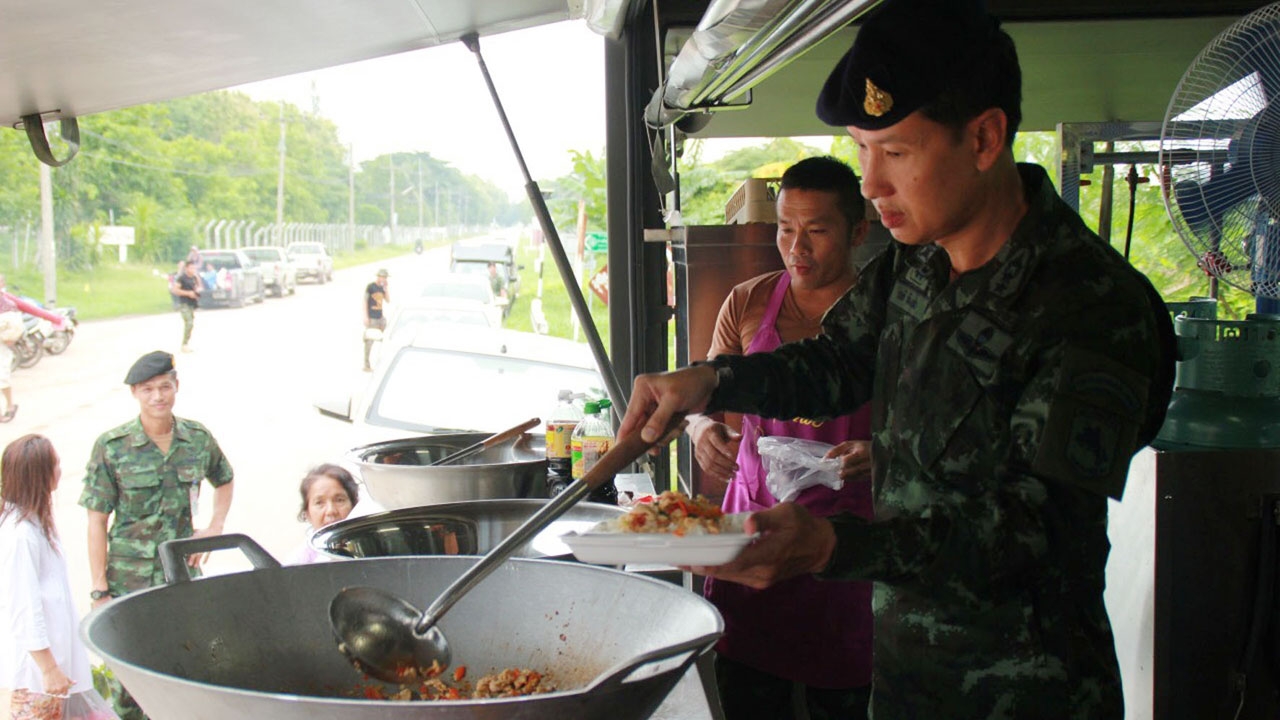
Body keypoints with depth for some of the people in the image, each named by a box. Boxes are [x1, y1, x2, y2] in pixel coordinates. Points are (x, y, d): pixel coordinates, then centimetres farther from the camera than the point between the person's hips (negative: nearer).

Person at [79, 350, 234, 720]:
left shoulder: (198, 438, 1)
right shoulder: (111, 447, -8)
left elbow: (225, 481, 21)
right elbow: (97, 521, -6)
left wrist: (215, 527, 5)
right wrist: (100, 590, -9)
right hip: (129, 581, -3)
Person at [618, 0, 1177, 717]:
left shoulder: (1097, 307, -23)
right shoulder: (913, 263, -1)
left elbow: (1032, 526, -27)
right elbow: (836, 364, 15)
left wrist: (830, 546, -40)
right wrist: (709, 381, -4)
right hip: (900, 659, 7)